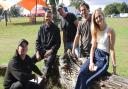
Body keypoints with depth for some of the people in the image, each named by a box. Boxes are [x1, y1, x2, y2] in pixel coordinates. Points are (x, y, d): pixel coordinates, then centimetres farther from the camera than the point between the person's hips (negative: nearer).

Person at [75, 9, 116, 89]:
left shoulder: (110, 31, -10)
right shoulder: (95, 30, 9)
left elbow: (112, 49, -10)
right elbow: (93, 47, 5)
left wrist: (114, 67, -9)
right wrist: (91, 62, -9)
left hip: (104, 58, -5)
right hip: (95, 55, 5)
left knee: (87, 80, -19)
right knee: (82, 72, -23)